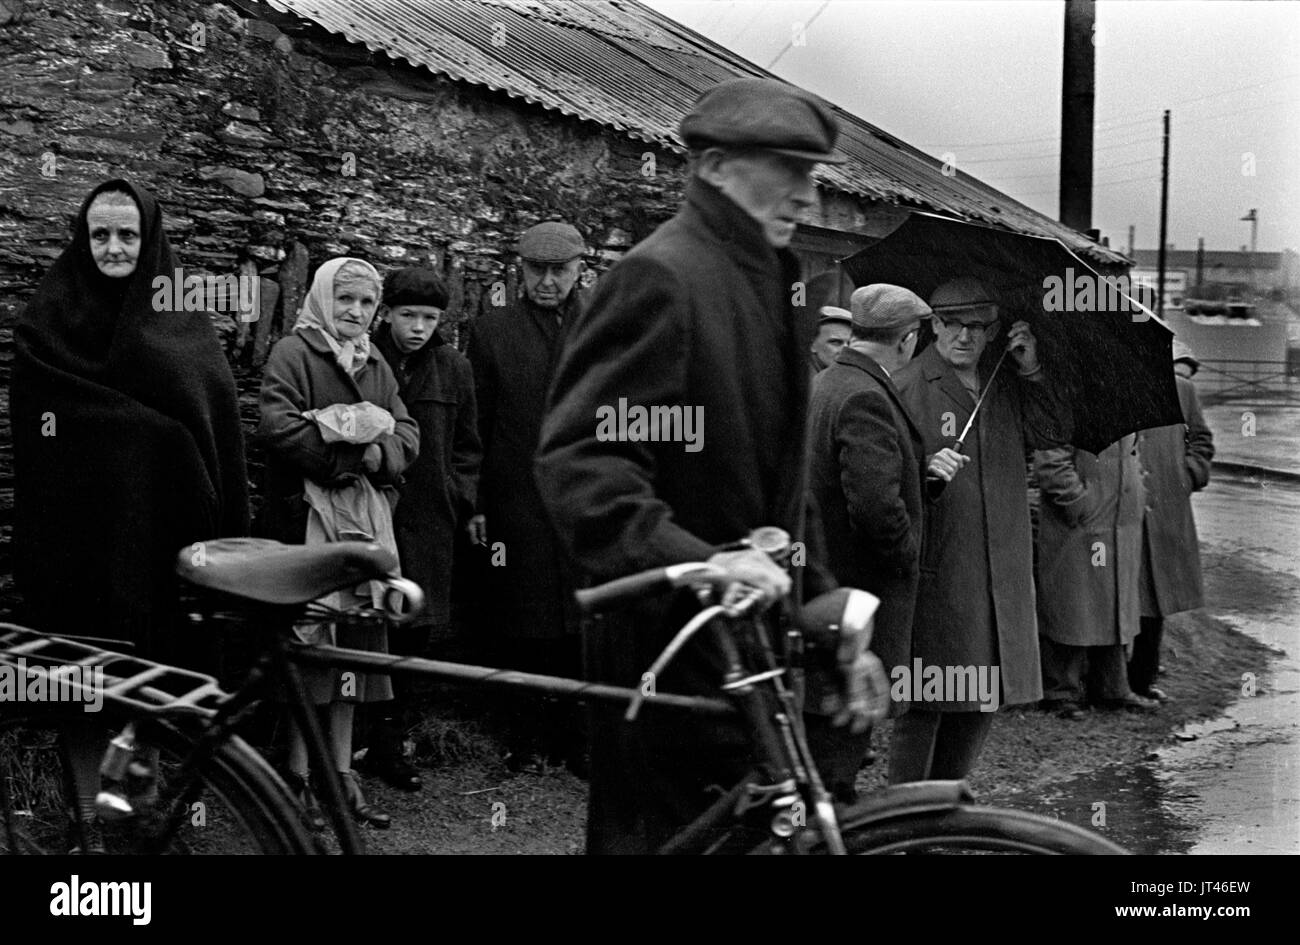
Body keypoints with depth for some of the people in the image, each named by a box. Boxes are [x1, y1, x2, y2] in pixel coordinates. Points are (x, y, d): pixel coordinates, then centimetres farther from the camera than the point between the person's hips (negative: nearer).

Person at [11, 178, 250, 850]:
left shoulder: (184, 323, 6)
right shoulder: (46, 325, 6)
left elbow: (219, 433, 1)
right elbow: (30, 447, 3)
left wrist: (224, 535, -6)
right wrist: (36, 545, -4)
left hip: (161, 537, 0)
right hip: (79, 536, 0)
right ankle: (93, 823, 13)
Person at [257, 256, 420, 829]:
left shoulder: (376, 365, 20)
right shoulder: (292, 355, -2)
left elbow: (407, 433, 12)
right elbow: (278, 427, -15)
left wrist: (377, 453, -10)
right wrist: (350, 454, -16)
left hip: (364, 520, 6)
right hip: (306, 517, -6)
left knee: (354, 640, 8)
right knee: (309, 638, -5)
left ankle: (341, 773, 16)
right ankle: (299, 777, 5)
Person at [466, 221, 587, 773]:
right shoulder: (492, 330, 8)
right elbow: (475, 424, 5)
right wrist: (475, 504, 0)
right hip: (517, 507, 0)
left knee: (583, 627, 1)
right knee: (521, 630, 4)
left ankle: (581, 737, 13)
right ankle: (528, 741, 15)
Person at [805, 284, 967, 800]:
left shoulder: (823, 384, 14)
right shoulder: (865, 398, -20)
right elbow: (875, 503, -29)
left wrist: (925, 469, 3)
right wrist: (907, 554, -11)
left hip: (822, 582, 10)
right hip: (857, 596, -10)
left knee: (824, 732, 18)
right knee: (840, 735, -2)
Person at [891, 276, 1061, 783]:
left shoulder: (1005, 384, 13)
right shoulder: (907, 386, -7)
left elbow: (1050, 435, 8)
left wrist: (1032, 371, 0)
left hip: (1001, 567, 7)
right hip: (934, 571, -6)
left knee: (986, 694, 14)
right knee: (924, 702, -1)